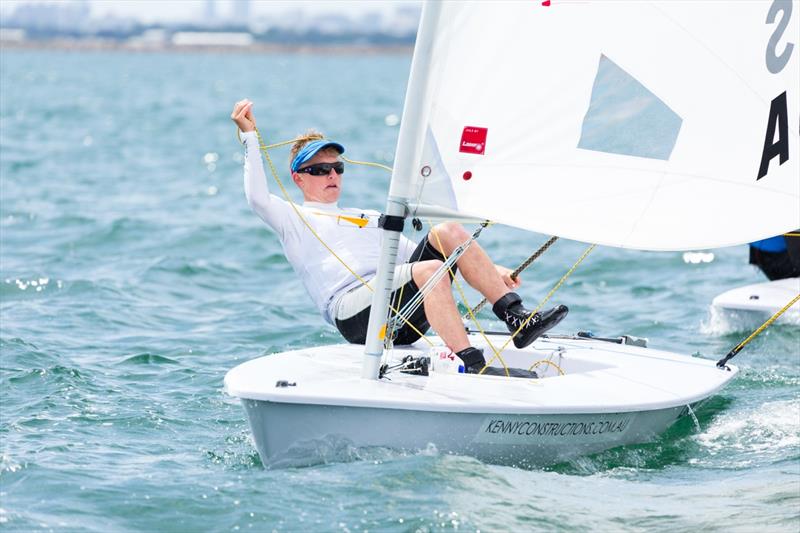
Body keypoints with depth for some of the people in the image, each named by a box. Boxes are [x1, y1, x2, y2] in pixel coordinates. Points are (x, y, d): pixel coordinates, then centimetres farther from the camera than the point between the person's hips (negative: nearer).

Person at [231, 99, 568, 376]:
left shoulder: (369, 218, 36)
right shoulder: (295, 220, 19)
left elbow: (418, 253, 32)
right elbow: (258, 198, -2)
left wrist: (489, 270, 22)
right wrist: (249, 135, -3)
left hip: (405, 316, 6)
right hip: (352, 309, -6)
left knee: (448, 232, -13)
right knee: (430, 271, -31)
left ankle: (518, 319, -21)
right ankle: (472, 365, -42)